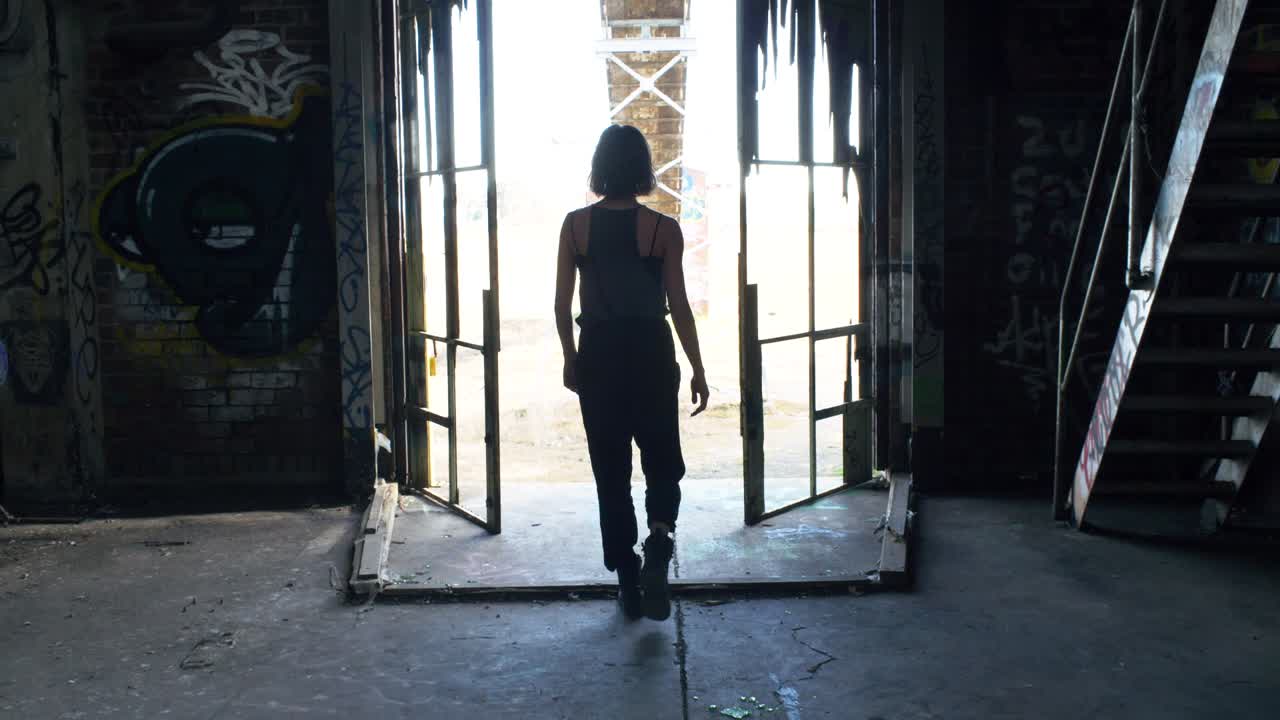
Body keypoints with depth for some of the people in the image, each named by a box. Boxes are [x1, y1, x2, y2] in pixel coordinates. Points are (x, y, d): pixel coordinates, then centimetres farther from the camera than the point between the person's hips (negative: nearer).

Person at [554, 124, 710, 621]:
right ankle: (658, 541, -15)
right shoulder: (663, 229, -7)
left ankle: (628, 583, 16)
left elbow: (562, 305, 1)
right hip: (650, 355, -1)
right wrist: (698, 371, 2)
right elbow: (679, 306, -6)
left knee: (611, 471, 11)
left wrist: (570, 358, 15)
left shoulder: (576, 225, -2)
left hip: (597, 356, 2)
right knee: (663, 462, 13)